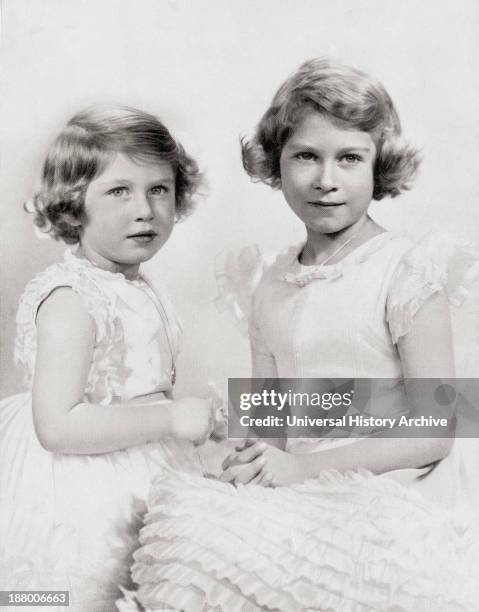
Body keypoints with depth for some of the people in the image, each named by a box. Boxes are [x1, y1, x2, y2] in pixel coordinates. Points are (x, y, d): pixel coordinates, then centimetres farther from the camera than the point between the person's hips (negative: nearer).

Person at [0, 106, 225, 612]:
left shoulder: (141, 290, 5)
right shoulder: (70, 300, -22)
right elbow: (57, 425, -29)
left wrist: (196, 419, 5)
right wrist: (172, 419, -26)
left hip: (136, 490, 9)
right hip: (74, 506, -9)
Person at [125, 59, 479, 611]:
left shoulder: (408, 272, -7)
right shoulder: (267, 286, 9)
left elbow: (434, 432, -10)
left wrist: (304, 466, -17)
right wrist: (250, 463, -12)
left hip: (391, 509, -5)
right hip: (300, 506, 5)